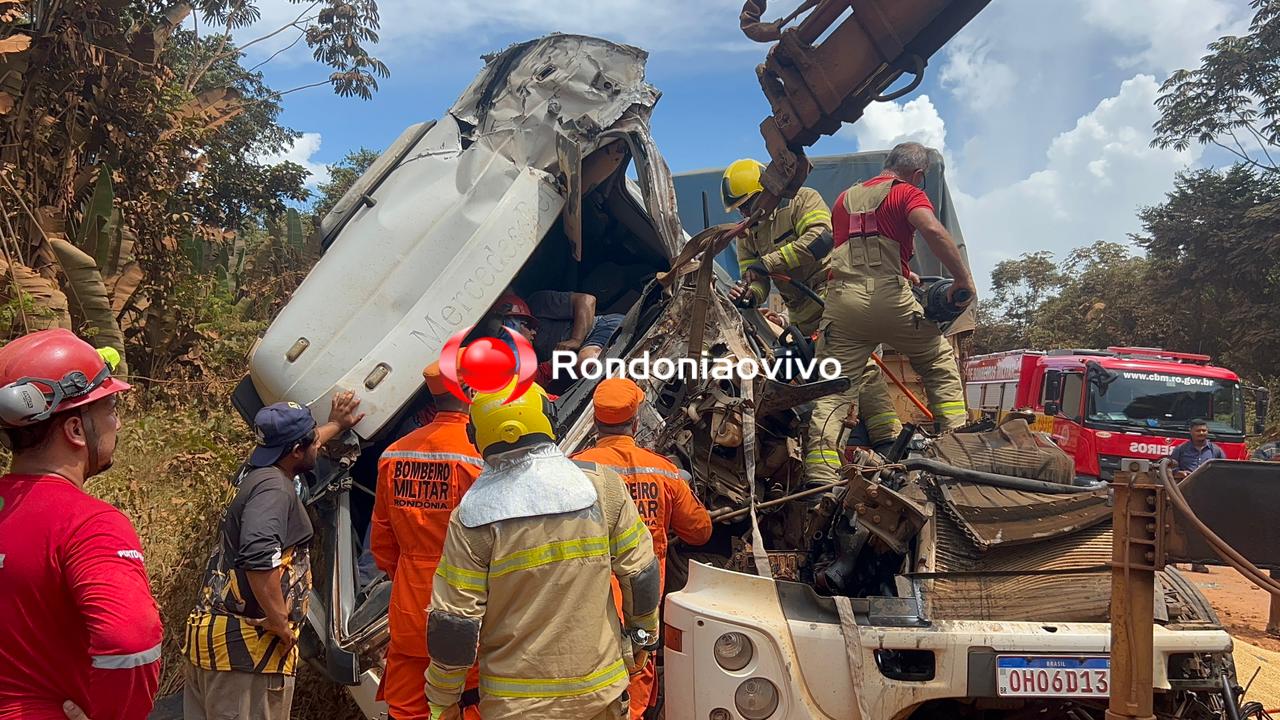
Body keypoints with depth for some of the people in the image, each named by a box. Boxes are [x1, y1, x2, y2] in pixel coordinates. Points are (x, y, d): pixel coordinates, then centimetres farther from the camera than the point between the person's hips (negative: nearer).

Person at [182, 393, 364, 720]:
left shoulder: (259, 474, 14)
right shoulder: (274, 487, -17)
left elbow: (294, 450, 38)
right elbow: (259, 557, -32)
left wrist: (334, 426, 54)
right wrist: (282, 624, -22)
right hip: (246, 644, -10)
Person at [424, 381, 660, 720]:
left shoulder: (473, 517, -15)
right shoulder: (601, 485, -10)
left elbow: (454, 622, -11)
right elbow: (641, 573, -3)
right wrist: (644, 634, 15)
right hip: (601, 690, 2)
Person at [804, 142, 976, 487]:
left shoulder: (845, 198, 26)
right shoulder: (908, 193, 7)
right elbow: (933, 230, -13)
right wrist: (963, 278, -7)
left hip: (841, 299, 4)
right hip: (889, 297, -3)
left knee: (833, 391, 1)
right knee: (940, 362, 20)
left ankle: (820, 479, -8)